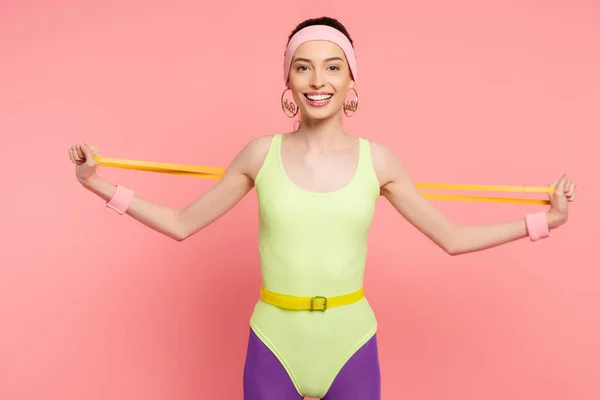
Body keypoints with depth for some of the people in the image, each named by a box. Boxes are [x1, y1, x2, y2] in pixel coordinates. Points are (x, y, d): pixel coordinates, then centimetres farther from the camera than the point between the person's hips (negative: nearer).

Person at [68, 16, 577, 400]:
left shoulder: (376, 158, -3)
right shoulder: (261, 154, -4)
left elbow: (452, 238, 5)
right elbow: (181, 224, 4)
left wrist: (542, 221, 3)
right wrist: (99, 184, 1)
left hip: (351, 343, 1)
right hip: (273, 342, 0)